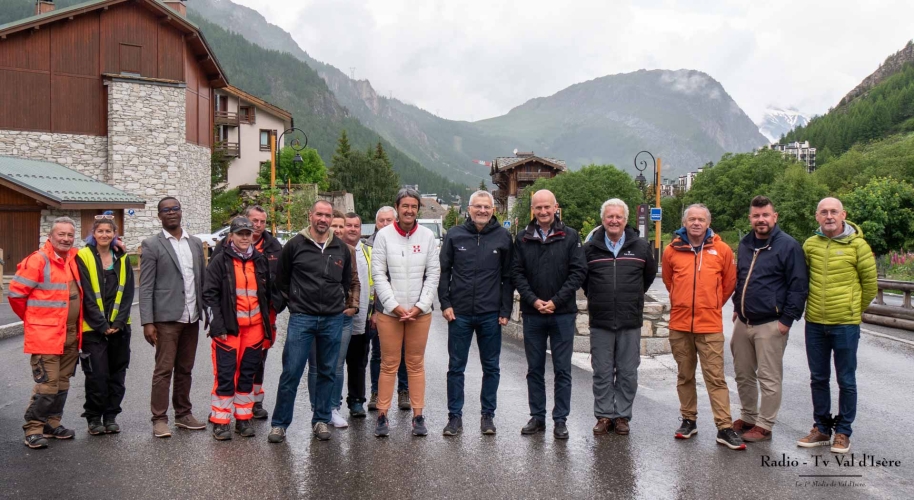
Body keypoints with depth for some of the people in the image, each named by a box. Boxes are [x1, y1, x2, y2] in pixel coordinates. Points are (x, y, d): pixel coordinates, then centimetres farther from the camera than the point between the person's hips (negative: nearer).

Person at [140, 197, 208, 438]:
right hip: (167, 318, -4)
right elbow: (145, 286, -5)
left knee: (185, 369, 12)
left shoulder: (195, 243, 12)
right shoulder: (151, 245, -2)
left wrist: (207, 313, 9)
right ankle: (159, 419, 8)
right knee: (163, 370, -1)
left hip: (191, 317, 5)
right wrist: (147, 322, -12)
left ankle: (183, 414, 22)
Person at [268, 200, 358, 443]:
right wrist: (292, 300, 7)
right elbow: (282, 278, 9)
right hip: (301, 318, -3)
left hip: (333, 320, 3)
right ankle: (279, 423, 8)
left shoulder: (341, 248, 8)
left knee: (327, 372, 9)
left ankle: (321, 420, 22)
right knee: (291, 372, -4)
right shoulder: (295, 245, -1)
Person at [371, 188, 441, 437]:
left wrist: (420, 306, -7)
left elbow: (433, 274, 2)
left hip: (420, 311, 1)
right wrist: (394, 305, -11)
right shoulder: (384, 235, -1)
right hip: (389, 311, -1)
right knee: (389, 364, 4)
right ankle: (382, 416, 13)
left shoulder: (427, 235, 3)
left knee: (416, 364, 8)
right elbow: (378, 274, -3)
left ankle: (418, 416, 15)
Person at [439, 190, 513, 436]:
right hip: (459, 313, 0)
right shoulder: (454, 235, 3)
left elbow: (508, 276, 4)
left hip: (491, 314, 0)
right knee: (456, 367, 6)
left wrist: (505, 310, -2)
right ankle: (455, 416, 17)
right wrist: (445, 304, -3)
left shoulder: (503, 237, 2)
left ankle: (488, 415, 22)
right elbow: (443, 271, 6)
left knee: (491, 367, 10)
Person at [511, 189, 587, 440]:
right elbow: (517, 273, 3)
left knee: (562, 370, 5)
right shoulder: (523, 239, 6)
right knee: (534, 369, 10)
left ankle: (560, 420, 15)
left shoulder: (570, 236, 0)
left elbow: (579, 271, -4)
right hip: (532, 314, 2)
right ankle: (537, 417, 21)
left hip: (563, 313, -2)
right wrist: (534, 300, -11)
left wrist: (556, 301, -12)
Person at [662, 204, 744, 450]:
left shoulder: (722, 250, -1)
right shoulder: (672, 250, 2)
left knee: (715, 377, -1)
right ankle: (688, 420, 25)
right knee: (685, 376, 13)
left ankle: (725, 428, 4)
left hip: (710, 325, -2)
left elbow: (730, 282, 11)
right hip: (679, 324, 2)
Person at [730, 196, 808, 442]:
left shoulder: (788, 246, -8)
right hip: (743, 322, 7)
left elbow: (799, 286, -10)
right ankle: (747, 417, 29)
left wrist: (787, 320, -13)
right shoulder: (744, 244, 12)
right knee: (743, 375, 14)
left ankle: (764, 426, 12)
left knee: (769, 379, 1)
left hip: (770, 325, -7)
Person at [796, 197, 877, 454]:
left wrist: (855, 310, 11)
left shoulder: (857, 245, -7)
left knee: (846, 380, 7)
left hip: (845, 324, -3)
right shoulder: (810, 244, 2)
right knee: (818, 378, 12)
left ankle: (843, 432, 20)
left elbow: (870, 284, 2)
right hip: (815, 323, 3)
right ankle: (822, 428, 26)